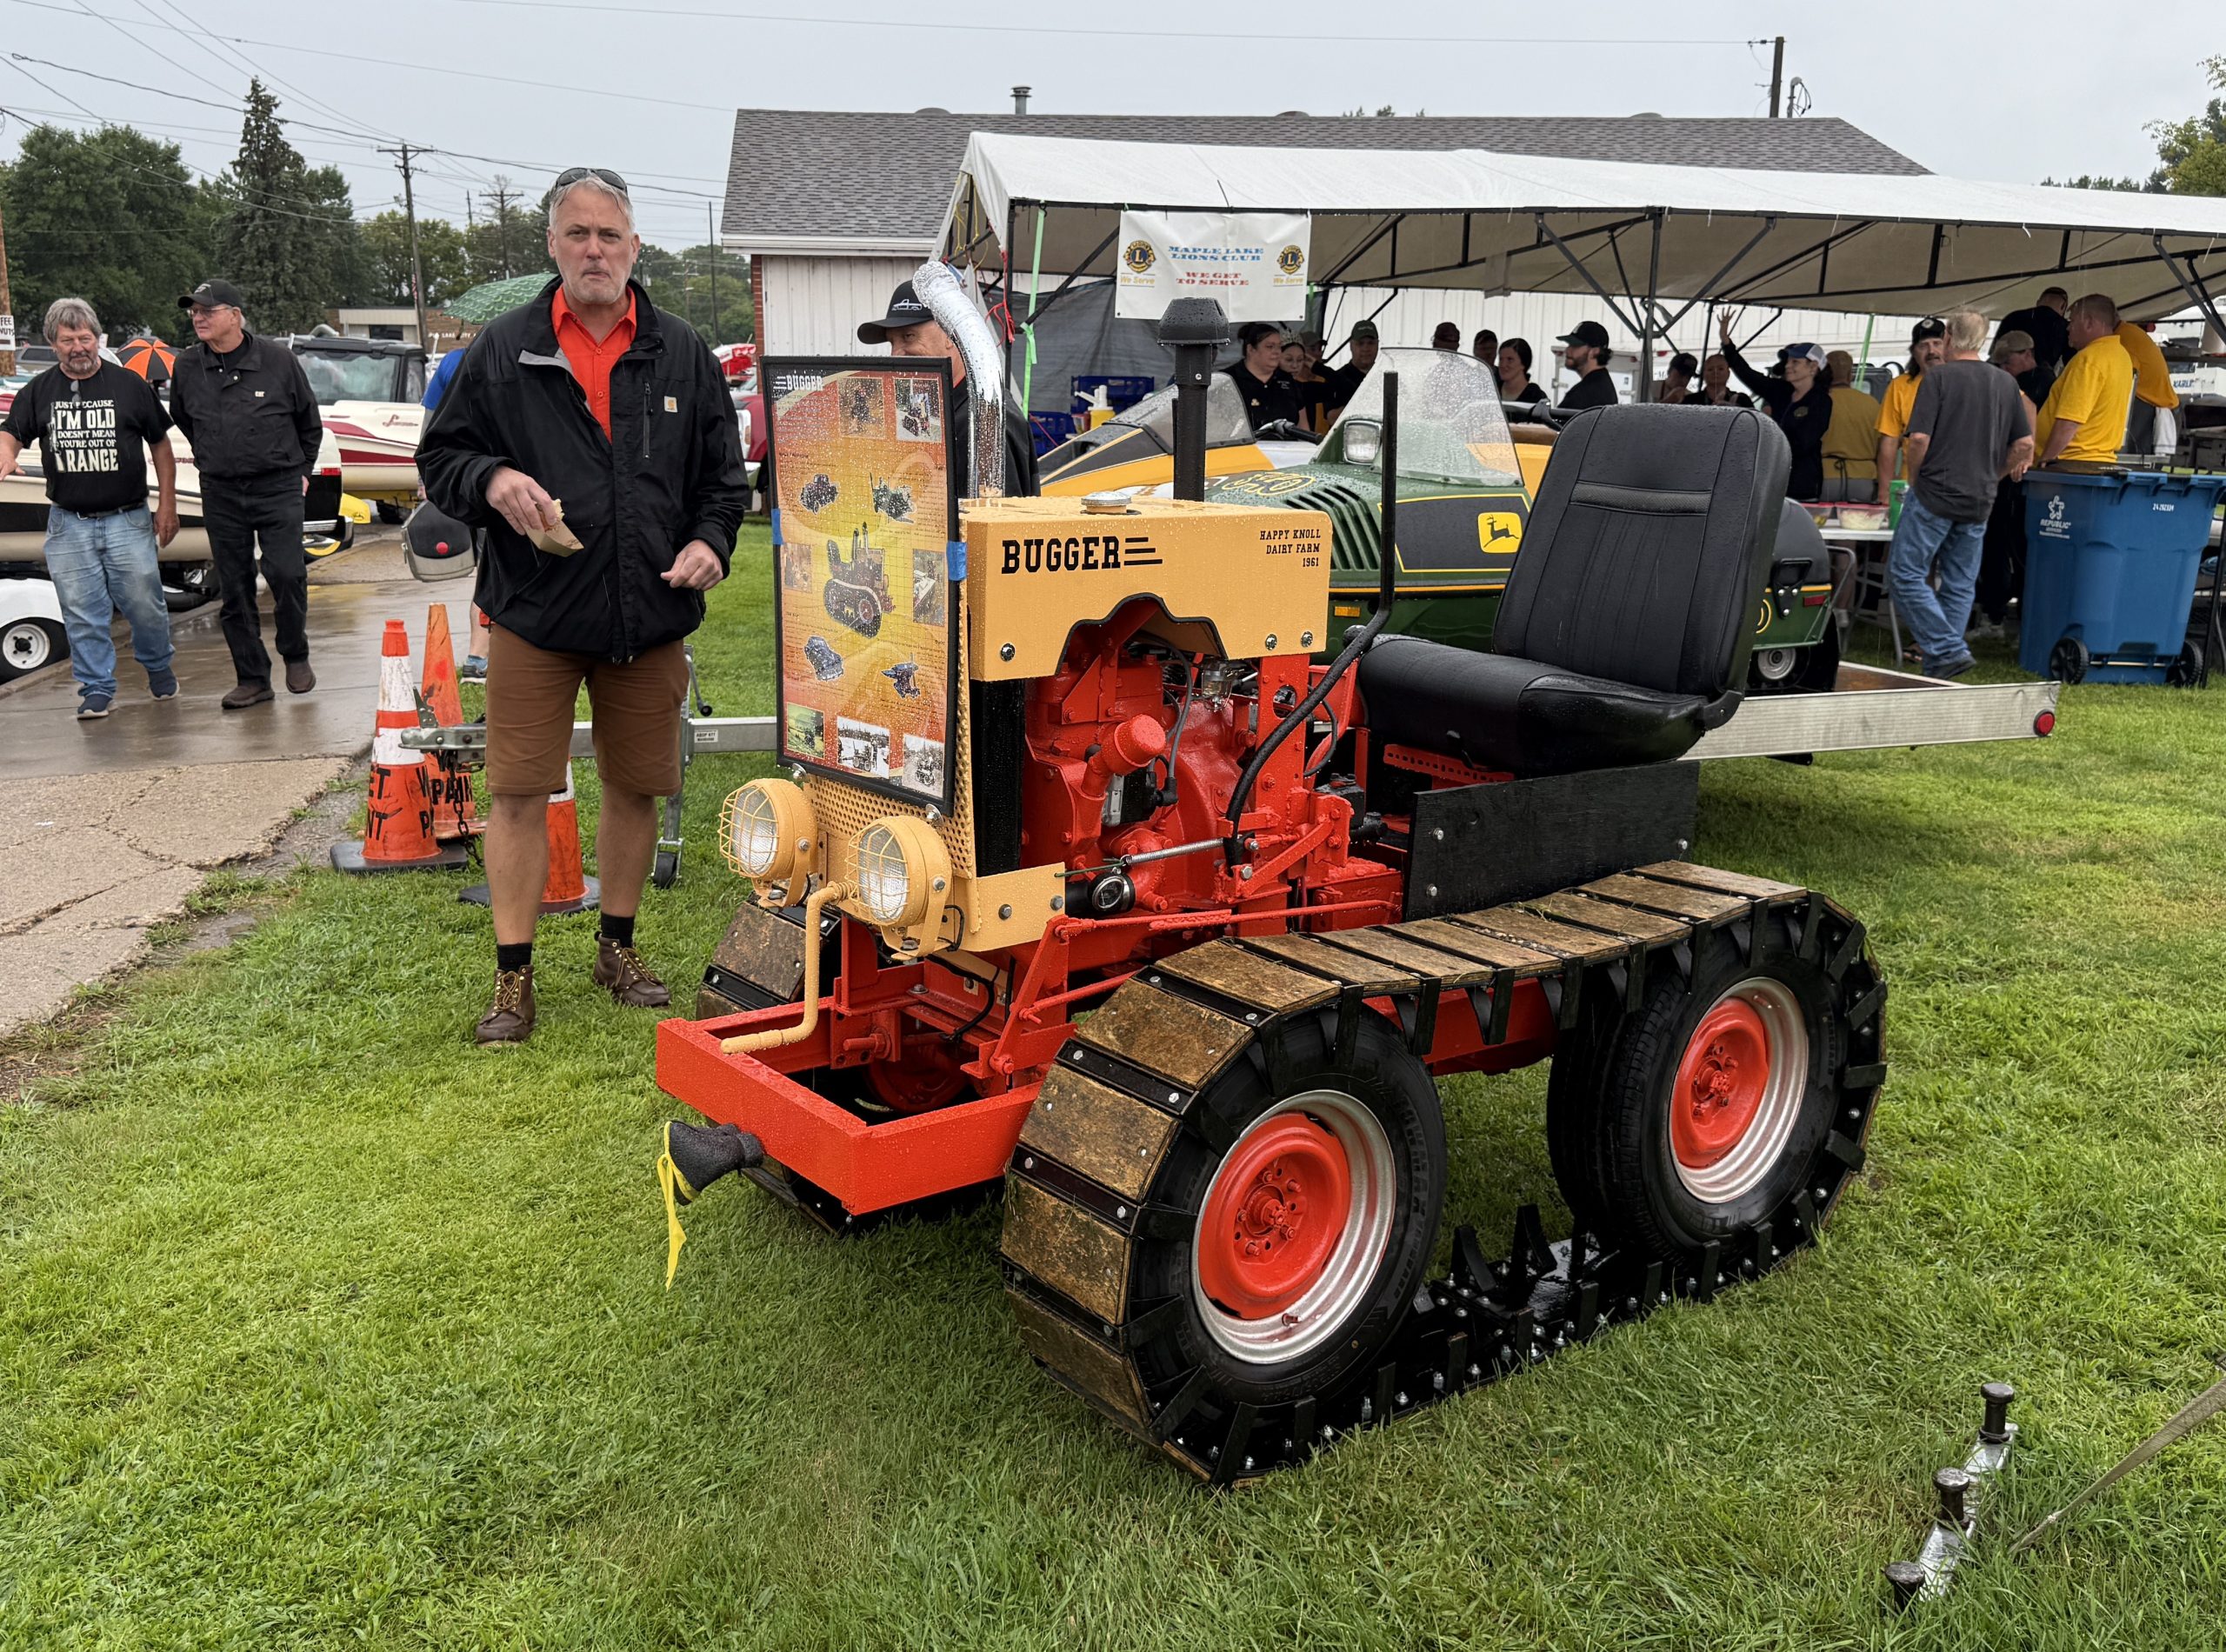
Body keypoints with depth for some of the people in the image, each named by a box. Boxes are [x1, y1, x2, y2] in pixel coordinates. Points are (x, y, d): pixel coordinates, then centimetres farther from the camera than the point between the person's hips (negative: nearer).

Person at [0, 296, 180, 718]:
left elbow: (160, 445, 6)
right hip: (69, 524, 2)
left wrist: (167, 504, 2)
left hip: (128, 520, -2)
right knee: (82, 613, 3)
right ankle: (97, 689, 13)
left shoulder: (128, 384, 2)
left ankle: (159, 667, 27)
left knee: (144, 604, 1)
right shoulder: (38, 392, 6)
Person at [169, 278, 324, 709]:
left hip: (278, 488, -3)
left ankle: (296, 656, 9)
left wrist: (301, 470, 13)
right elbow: (183, 421, 22)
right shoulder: (187, 367, 3)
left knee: (286, 573, -15)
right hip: (220, 494, 3)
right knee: (235, 588, 4)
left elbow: (309, 419, 10)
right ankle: (252, 678, 12)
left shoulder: (278, 359, -3)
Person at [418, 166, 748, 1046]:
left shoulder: (681, 353, 8)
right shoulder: (502, 350, 3)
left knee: (635, 787, 12)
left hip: (650, 617, 2)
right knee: (518, 794, -1)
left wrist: (710, 540, -6)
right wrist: (490, 479, -15)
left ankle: (617, 947, 30)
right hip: (534, 612, -2)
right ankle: (513, 975, 10)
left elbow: (724, 471, 12)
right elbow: (439, 457, 6)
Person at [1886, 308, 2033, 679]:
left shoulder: (1938, 376, -7)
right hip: (1980, 502, 6)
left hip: (1935, 494, -6)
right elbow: (2024, 444, 9)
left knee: (1905, 574, -2)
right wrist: (1990, 477, 20)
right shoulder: (2006, 383, 10)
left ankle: (1949, 649, -10)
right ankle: (1939, 662, 14)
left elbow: (1919, 438, -15)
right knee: (1960, 585, 11)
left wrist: (1915, 480, 1)